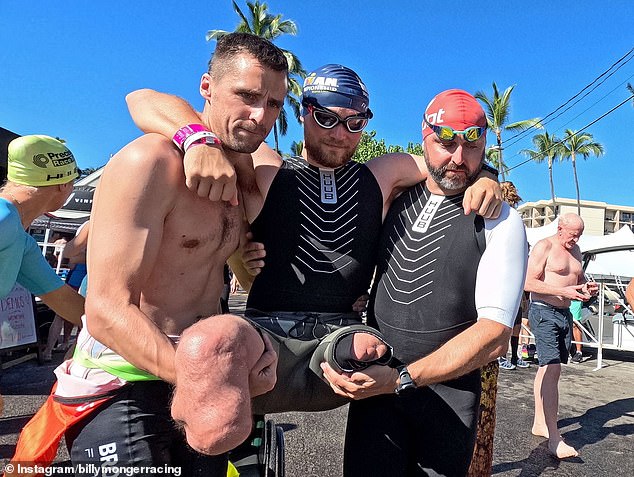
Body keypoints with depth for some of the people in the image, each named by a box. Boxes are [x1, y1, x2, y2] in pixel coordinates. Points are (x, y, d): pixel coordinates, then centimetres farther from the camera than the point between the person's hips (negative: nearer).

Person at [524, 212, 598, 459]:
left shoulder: (575, 250, 16)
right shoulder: (544, 247, -9)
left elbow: (578, 278, 29)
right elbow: (528, 283, -16)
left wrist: (586, 286, 5)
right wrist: (564, 291, -22)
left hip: (564, 314, 8)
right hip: (544, 312, -8)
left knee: (548, 369, 14)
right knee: (552, 369, -15)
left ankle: (539, 423, 25)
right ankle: (554, 438, -14)